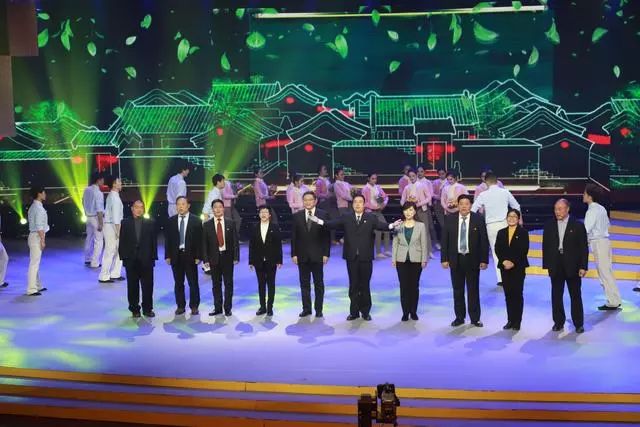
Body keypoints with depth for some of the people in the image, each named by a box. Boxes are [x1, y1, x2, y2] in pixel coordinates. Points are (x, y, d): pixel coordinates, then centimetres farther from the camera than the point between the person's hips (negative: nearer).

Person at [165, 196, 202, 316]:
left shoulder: (196, 221, -1)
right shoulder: (171, 221, 6)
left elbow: (199, 239, -2)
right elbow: (167, 239, 7)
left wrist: (198, 256, -8)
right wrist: (167, 256, 0)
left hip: (190, 256, -2)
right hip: (176, 256, 2)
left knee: (193, 283, 2)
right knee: (178, 283, 7)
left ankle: (194, 307, 12)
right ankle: (180, 306, 16)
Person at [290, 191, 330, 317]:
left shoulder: (323, 215, -1)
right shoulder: (296, 216, 4)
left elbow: (327, 236, -2)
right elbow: (293, 237, 4)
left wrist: (326, 254, -7)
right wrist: (294, 254, -2)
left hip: (317, 255, -2)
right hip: (302, 255, 2)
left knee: (319, 283, 6)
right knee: (304, 283, 7)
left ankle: (318, 309, 14)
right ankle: (306, 308, 15)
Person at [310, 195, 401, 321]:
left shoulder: (371, 218, 3)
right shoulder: (346, 218, 6)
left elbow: (381, 225, -12)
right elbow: (333, 223, -6)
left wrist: (391, 225, -32)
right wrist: (319, 221, -22)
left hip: (366, 257, -1)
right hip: (351, 257, 1)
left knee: (365, 285, 6)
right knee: (353, 285, 7)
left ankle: (365, 311, 16)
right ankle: (354, 312, 15)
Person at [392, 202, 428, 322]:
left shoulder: (421, 226, 0)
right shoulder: (398, 226, 2)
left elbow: (424, 244, 1)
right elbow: (395, 243, 5)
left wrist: (424, 260, -4)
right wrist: (394, 259, 0)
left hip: (416, 260, 0)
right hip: (402, 260, 1)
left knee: (414, 286, 6)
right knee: (404, 286, 2)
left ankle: (413, 311, 17)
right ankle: (405, 312, 10)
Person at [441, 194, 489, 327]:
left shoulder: (478, 219, -4)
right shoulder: (449, 219, 0)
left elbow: (484, 241, -2)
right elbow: (444, 240, 2)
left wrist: (484, 260, -6)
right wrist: (444, 259, -3)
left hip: (472, 260, -1)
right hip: (455, 259, 1)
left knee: (473, 290, 5)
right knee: (457, 290, 9)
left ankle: (475, 318, 15)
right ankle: (459, 317, 19)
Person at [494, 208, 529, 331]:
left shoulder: (523, 232, -1)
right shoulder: (501, 233, 11)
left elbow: (524, 250, -9)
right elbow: (497, 249, 4)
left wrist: (513, 262, -16)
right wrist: (504, 261, -11)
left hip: (518, 267, -3)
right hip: (505, 267, 4)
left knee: (517, 294, -1)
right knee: (508, 294, 5)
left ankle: (517, 321, 4)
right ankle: (510, 320, 11)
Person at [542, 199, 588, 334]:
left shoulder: (578, 226, -3)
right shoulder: (549, 226, 4)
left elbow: (584, 248, -3)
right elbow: (545, 246, 6)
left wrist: (583, 267, -8)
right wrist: (546, 265, 1)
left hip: (573, 267, -2)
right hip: (555, 267, 2)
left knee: (576, 296, 6)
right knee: (556, 296, 7)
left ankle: (578, 324, 17)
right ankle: (558, 322, 19)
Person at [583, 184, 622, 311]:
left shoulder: (592, 211, -16)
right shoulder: (601, 208, 12)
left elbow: (585, 229, -23)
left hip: (598, 243, -9)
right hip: (604, 240, 9)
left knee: (605, 273, -3)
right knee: (607, 272, 15)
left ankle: (613, 302, 2)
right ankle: (615, 300, 20)